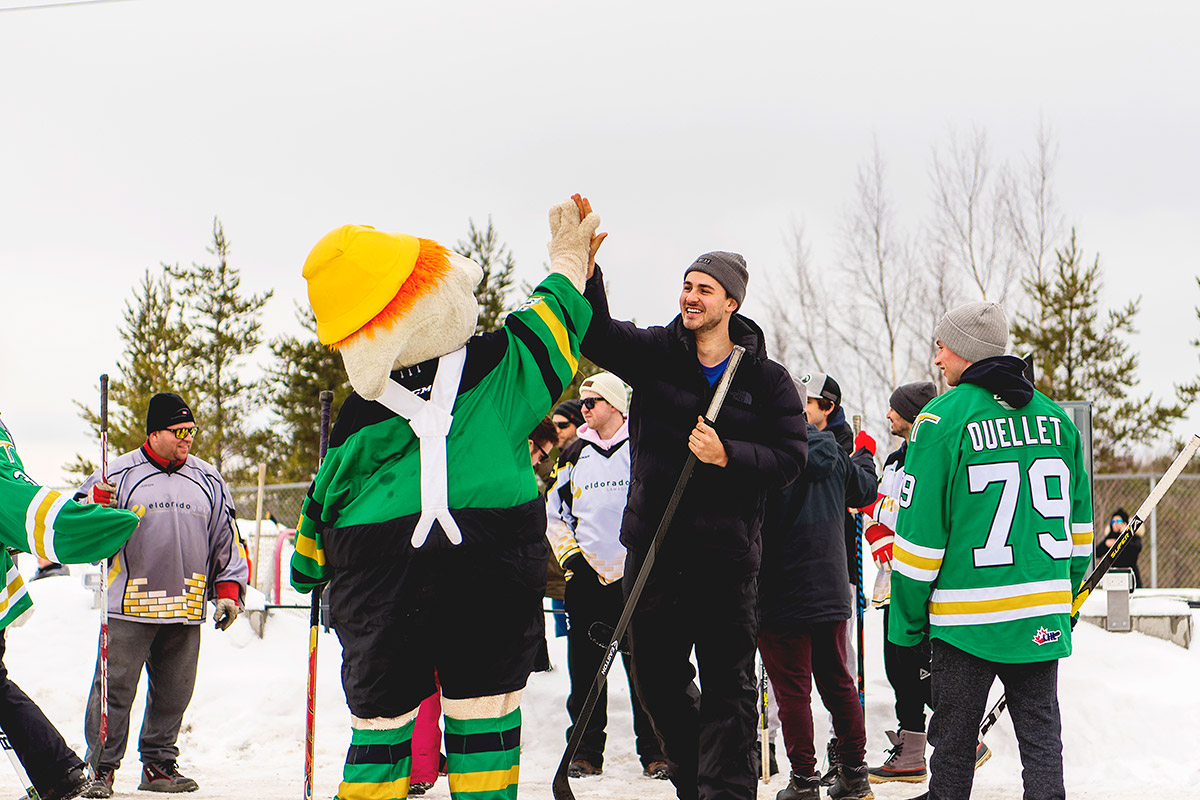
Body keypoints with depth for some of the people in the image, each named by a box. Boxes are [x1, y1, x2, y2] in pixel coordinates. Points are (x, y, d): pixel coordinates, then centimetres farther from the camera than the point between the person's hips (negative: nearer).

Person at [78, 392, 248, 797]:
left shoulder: (209, 481, 12)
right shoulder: (120, 474, 0)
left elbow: (226, 540, 18)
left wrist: (229, 591, 11)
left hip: (186, 609, 4)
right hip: (130, 608, -4)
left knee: (173, 692, 10)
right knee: (115, 688, -3)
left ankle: (159, 765, 22)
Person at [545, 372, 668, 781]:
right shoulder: (575, 455, 13)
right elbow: (553, 512, 19)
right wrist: (570, 555, 6)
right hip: (586, 578, 4)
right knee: (585, 668, 5)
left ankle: (654, 751, 4)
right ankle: (586, 752, 13)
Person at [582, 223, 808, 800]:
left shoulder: (767, 379, 2)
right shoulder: (653, 353, 6)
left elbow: (791, 457, -3)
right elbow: (595, 335, -10)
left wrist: (728, 456, -20)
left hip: (725, 556, -3)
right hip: (653, 545, 3)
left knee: (729, 687, -1)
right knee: (657, 678, 13)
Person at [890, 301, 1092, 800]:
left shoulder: (943, 419, -11)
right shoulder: (1054, 417, 7)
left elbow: (920, 533, -10)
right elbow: (1079, 521, 13)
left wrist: (905, 623, -2)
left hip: (967, 617, -5)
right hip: (1044, 617, 5)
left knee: (953, 739, 8)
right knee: (1040, 729, 12)